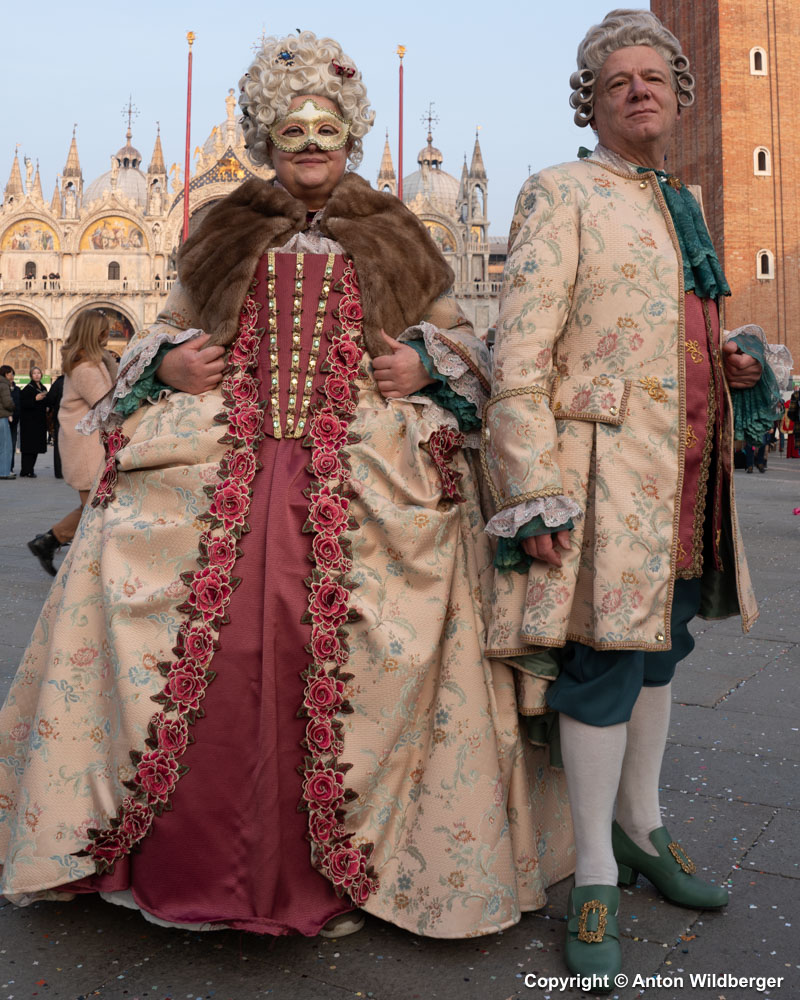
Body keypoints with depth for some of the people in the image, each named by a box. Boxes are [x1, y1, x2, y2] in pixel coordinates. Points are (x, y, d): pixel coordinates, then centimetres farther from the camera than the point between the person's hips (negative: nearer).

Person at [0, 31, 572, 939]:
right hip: (217, 462, 2)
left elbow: (458, 338, 19)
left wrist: (424, 363, -2)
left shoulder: (392, 238, 17)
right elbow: (170, 328, 24)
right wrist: (168, 363, 2)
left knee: (331, 657, -9)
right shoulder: (225, 232, 19)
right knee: (207, 650, -11)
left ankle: (328, 867, 7)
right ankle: (193, 856, 6)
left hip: (366, 475, -1)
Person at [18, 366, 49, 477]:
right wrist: (35, 399, -26)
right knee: (29, 446, -8)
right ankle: (26, 471, -6)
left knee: (35, 447, 9)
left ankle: (29, 470, 15)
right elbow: (23, 403, -17)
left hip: (40, 421, 7)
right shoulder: (27, 389, -8)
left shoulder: (43, 388, 14)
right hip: (29, 421, -7)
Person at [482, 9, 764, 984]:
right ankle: (594, 875, 13)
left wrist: (732, 365, 13)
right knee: (606, 664, -4)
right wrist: (534, 497, -20)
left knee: (658, 646, 15)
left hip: (686, 469, 8)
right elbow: (519, 357, -14)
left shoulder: (682, 206, 20)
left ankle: (641, 828, 33)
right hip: (606, 466, -8)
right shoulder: (559, 193, -4)